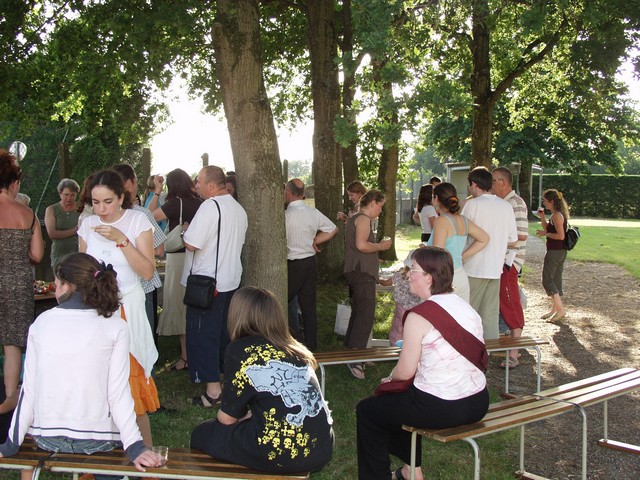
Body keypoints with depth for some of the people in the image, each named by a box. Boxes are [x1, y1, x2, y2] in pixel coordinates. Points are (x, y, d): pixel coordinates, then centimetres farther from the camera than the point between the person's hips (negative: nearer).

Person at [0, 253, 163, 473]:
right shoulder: (115, 327, -9)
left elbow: (28, 390, -3)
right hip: (97, 440, -2)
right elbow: (118, 393, -15)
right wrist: (135, 447, -15)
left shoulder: (41, 323, -3)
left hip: (47, 438, 2)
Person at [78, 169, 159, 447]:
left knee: (132, 375, -5)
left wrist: (121, 240, -20)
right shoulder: (88, 224, 6)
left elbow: (148, 272, -13)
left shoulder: (137, 221, -5)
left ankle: (145, 447, 6)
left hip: (128, 307, -3)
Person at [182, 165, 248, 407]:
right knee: (225, 333, 18)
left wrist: (186, 230, -3)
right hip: (231, 280, 9)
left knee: (203, 335, 0)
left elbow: (191, 243, -23)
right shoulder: (238, 209, 10)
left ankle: (213, 389, 3)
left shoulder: (210, 206, -19)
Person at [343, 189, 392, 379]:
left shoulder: (353, 219, 21)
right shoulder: (363, 219, -11)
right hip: (363, 272, -11)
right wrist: (381, 246, -12)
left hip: (355, 271, 11)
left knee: (358, 312, 17)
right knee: (366, 315, -15)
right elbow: (361, 244, -26)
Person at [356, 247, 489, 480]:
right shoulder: (467, 307, 5)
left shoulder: (419, 316, -18)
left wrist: (390, 378, 10)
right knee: (401, 398, 33)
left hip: (440, 409, -8)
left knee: (366, 411, 12)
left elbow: (406, 371, -14)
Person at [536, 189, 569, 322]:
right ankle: (555, 309, 22)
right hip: (559, 252, 10)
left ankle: (561, 309, -5)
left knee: (547, 280, -5)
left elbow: (560, 236, -24)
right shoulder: (556, 215, 12)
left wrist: (545, 234, -15)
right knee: (556, 279, 14)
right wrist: (542, 216, 12)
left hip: (555, 252, -10)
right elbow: (547, 229, 24)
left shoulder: (557, 215, -18)